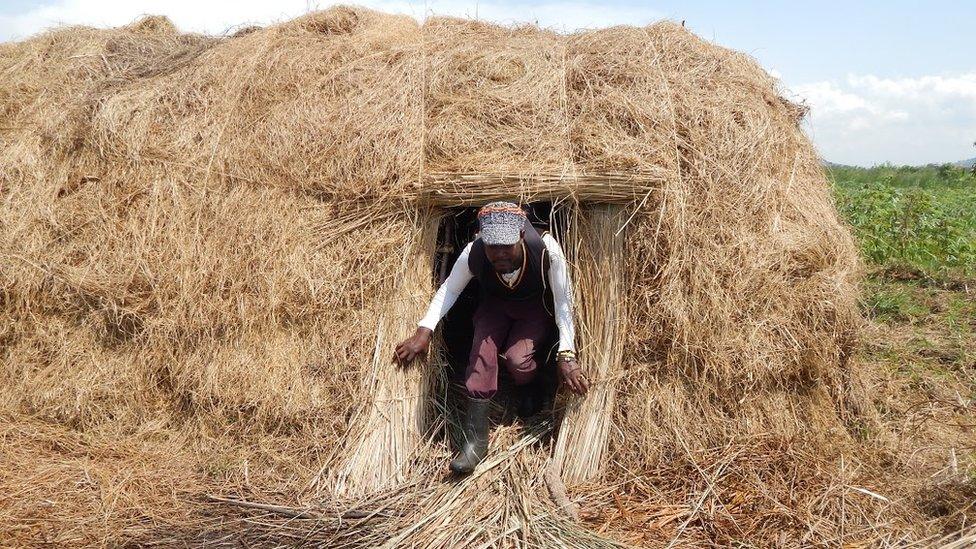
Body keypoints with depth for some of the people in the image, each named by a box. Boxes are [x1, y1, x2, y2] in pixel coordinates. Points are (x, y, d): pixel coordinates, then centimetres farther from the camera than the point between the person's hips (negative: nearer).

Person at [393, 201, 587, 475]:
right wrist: (424, 331, -23)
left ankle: (526, 388, 12)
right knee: (483, 349, -26)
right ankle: (476, 436, -21)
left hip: (535, 309, -1)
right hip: (494, 306, 2)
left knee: (517, 358, -26)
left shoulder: (546, 249, -37)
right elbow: (449, 289, -13)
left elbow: (563, 300, -27)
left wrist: (567, 354, -32)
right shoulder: (473, 254, -31)